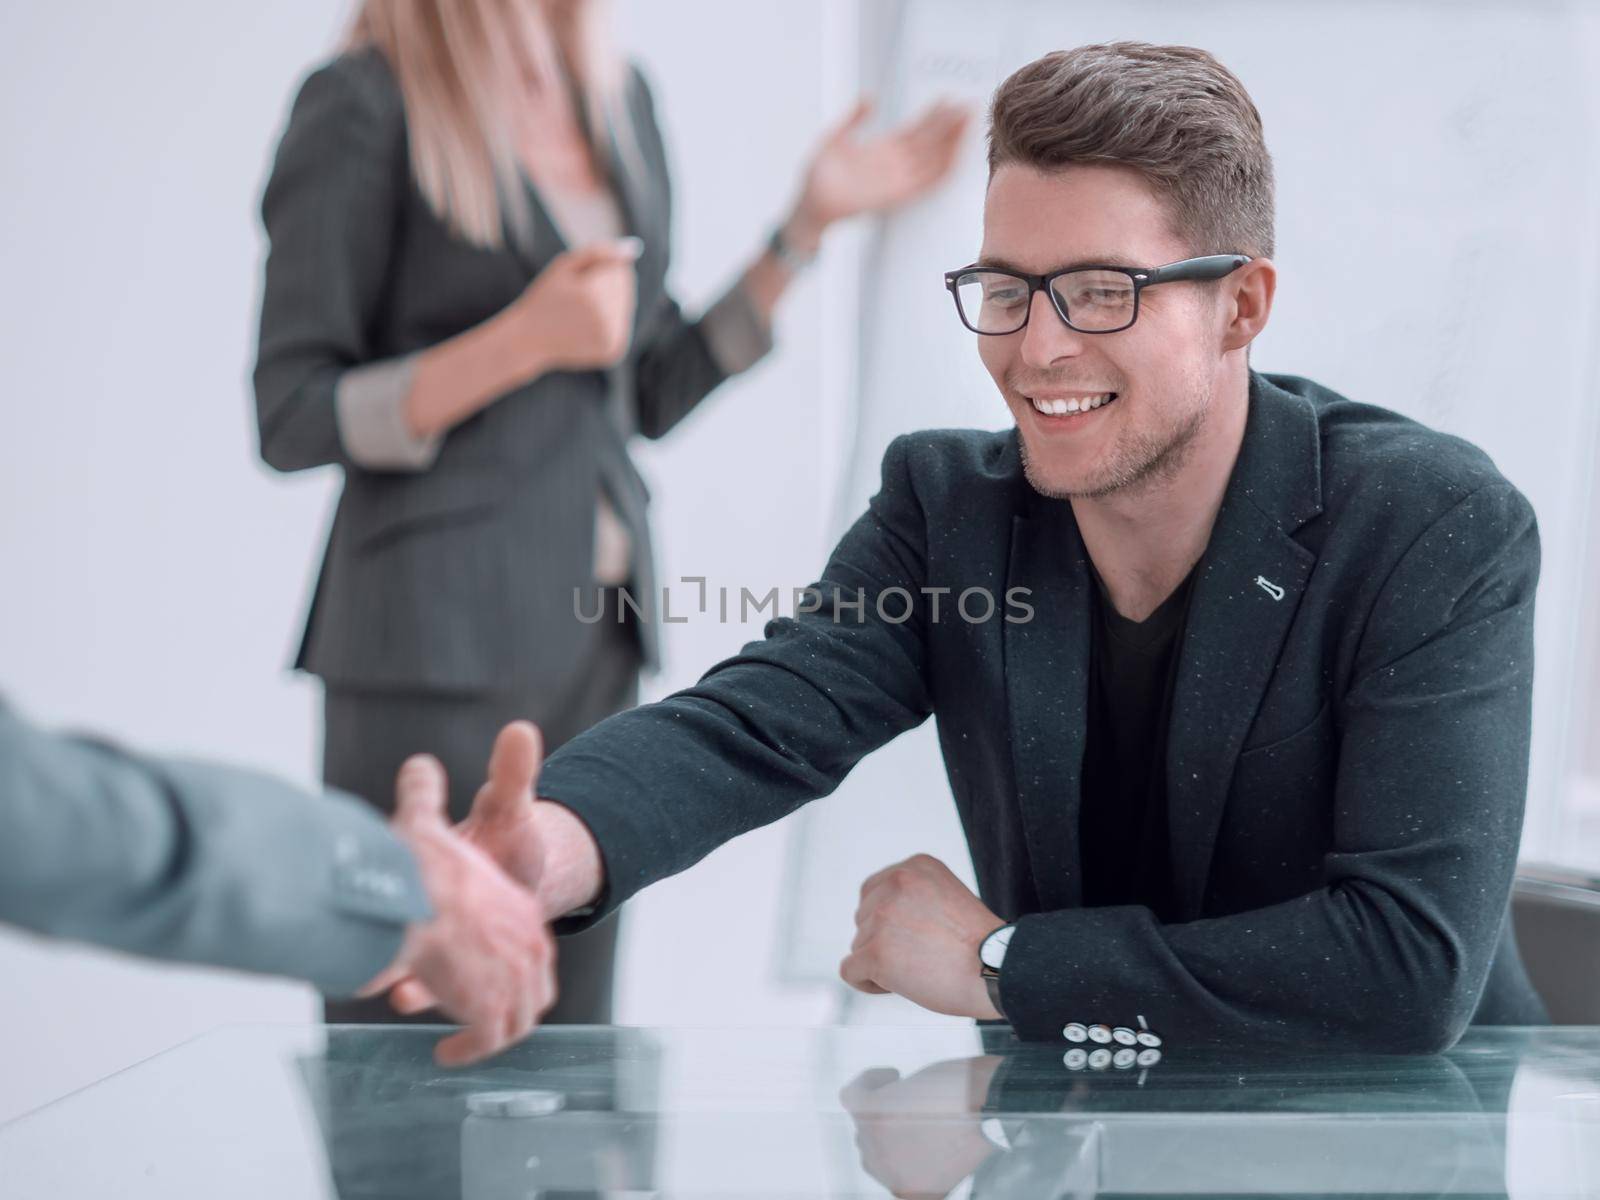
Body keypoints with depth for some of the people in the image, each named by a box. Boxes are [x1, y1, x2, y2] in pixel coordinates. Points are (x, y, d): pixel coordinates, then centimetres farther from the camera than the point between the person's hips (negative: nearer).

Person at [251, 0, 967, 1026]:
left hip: (595, 633, 6)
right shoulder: (365, 104, -7)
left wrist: (812, 221, 12)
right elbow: (293, 420, -7)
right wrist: (524, 341, -17)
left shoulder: (620, 96, 14)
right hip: (439, 635, -6)